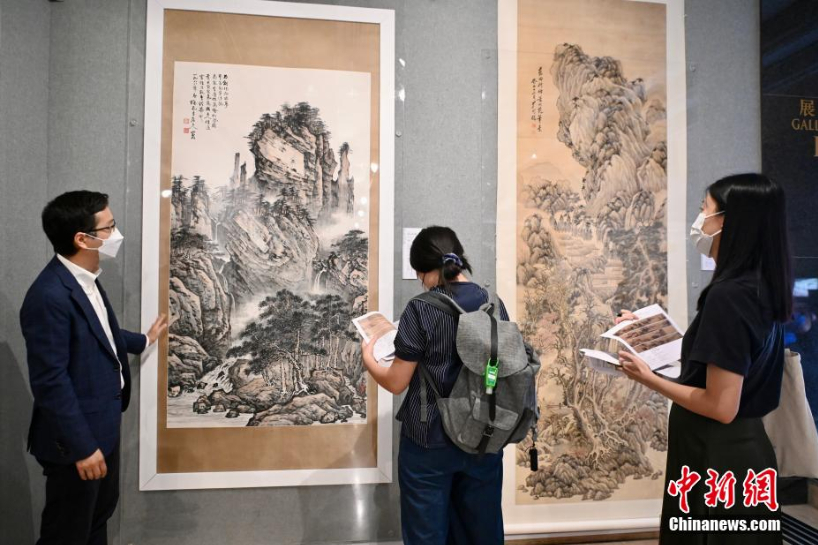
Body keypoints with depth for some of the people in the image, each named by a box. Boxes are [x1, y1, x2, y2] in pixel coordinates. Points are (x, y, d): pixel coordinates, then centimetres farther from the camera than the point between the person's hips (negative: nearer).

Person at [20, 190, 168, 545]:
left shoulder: (85, 279, 2)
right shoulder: (50, 296, -28)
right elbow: (50, 382, -26)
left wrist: (143, 340, 35)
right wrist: (82, 447, -22)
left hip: (104, 423, 9)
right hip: (77, 437, -9)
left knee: (101, 511, 27)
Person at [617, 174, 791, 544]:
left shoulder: (728, 295, -25)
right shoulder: (761, 289, 4)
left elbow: (721, 407, -24)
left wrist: (648, 378, -12)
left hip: (718, 458, -9)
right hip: (744, 448, 9)